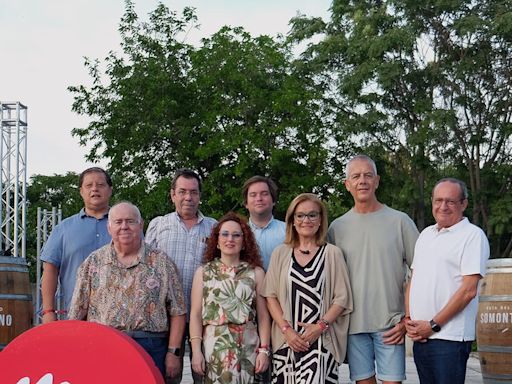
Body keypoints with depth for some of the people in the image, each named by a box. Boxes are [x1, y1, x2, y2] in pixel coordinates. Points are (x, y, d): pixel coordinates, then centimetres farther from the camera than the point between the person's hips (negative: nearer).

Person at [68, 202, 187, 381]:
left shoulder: (161, 262, 8)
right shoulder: (93, 263, 9)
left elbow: (177, 312, 6)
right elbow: (77, 314, 8)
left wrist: (173, 352, 0)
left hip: (150, 350, 0)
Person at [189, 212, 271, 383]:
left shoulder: (256, 273, 6)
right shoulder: (203, 272, 7)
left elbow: (263, 315, 4)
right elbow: (195, 314, 2)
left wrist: (264, 350, -4)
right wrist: (196, 351, -5)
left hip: (248, 347, 0)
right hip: (213, 347, 0)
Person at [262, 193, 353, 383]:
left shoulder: (332, 253, 5)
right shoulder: (280, 253, 10)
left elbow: (342, 298, 2)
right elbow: (271, 296, 6)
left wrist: (320, 327, -10)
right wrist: (287, 330, -6)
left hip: (321, 341, -2)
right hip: (286, 341, 2)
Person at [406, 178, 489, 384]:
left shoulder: (473, 235, -6)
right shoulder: (426, 234, 15)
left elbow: (468, 290, -13)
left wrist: (433, 325, -12)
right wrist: (408, 319, 4)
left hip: (449, 338, -7)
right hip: (419, 336, 7)